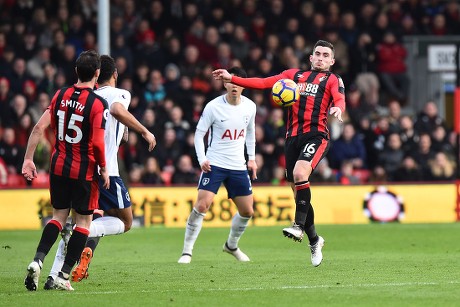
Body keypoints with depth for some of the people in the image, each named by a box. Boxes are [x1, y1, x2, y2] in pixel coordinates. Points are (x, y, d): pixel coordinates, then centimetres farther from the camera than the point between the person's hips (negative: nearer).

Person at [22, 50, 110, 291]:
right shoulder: (98, 104, -14)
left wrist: (28, 159, 3)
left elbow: (39, 128, -2)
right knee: (83, 220, 8)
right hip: (84, 171, -5)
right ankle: (63, 276, 3)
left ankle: (37, 261, -6)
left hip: (58, 166, 5)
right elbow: (97, 144, -19)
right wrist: (104, 170, -4)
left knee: (59, 216, 16)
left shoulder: (60, 95, 1)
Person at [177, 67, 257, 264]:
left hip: (238, 167, 5)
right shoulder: (213, 107, -11)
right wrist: (201, 159, -15)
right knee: (202, 205, -19)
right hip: (214, 164, -5)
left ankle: (231, 246, 34)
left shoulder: (250, 107, 2)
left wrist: (252, 158, 15)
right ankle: (187, 251, -12)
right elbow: (199, 133, -4)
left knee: (247, 211, 8)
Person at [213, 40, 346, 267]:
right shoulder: (294, 75, 21)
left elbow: (340, 99, -8)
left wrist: (338, 109, -32)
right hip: (293, 136, 4)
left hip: (316, 135, -4)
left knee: (300, 173, -30)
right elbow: (264, 83, 17)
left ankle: (299, 226, -24)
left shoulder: (333, 80, 10)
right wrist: (231, 79, 10)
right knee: (298, 190, 4)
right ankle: (314, 240, 19)